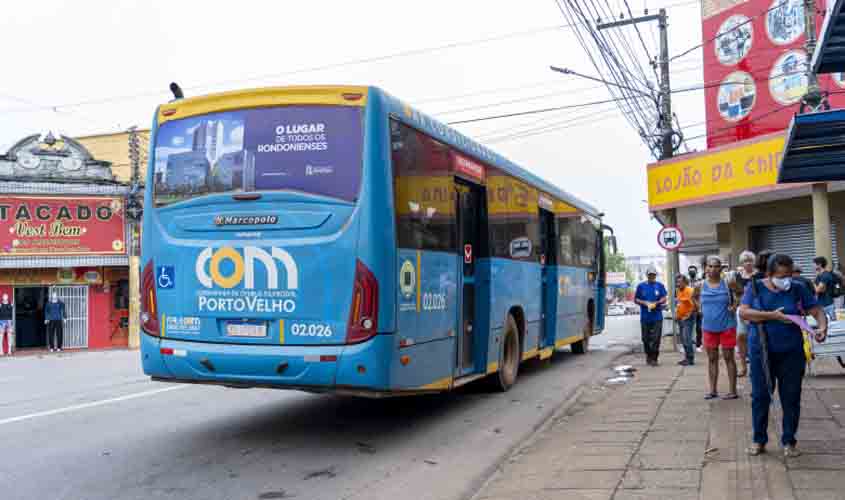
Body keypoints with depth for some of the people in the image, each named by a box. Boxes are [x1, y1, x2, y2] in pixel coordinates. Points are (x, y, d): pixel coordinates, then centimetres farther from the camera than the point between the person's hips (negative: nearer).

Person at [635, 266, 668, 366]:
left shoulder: (660, 285, 6)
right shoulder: (641, 286, 6)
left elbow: (664, 298, 4)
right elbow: (636, 299, 8)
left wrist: (656, 303, -15)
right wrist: (645, 303, -10)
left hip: (657, 317, -1)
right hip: (645, 317, 1)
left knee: (656, 339, -5)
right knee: (646, 338, 6)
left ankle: (653, 358, 2)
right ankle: (648, 355, 23)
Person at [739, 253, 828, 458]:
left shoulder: (798, 289, 1)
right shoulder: (755, 287, -1)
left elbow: (818, 311, 0)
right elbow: (743, 312, -12)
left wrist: (822, 327, -21)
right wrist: (772, 315, -21)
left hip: (792, 353, 1)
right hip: (761, 352, -1)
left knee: (791, 398, 6)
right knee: (760, 396, 5)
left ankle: (789, 441, 20)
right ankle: (759, 439, 18)